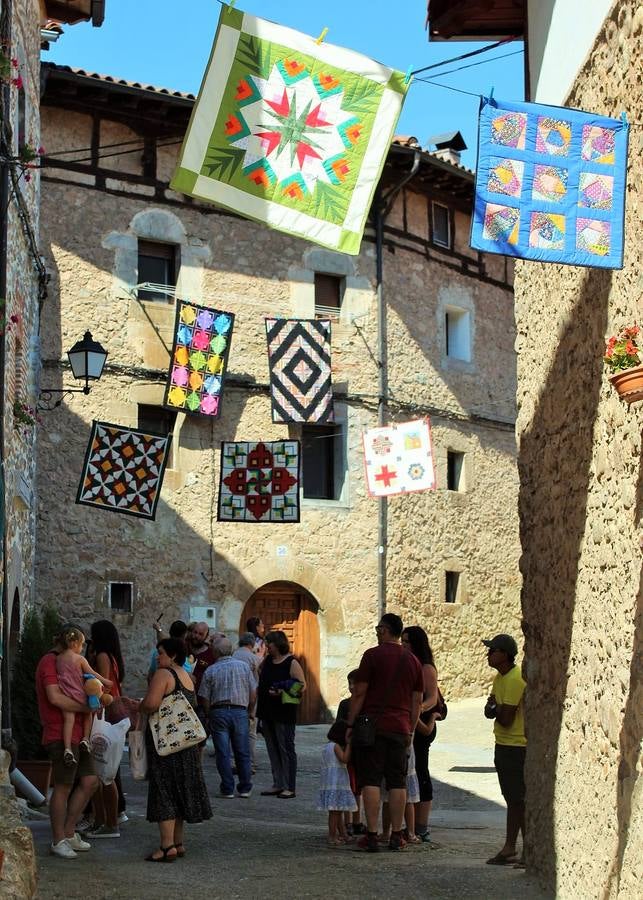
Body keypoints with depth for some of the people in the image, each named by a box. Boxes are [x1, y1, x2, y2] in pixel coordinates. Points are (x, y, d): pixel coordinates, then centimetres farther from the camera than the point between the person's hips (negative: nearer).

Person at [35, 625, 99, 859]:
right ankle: (58, 841, 7)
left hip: (76, 734, 10)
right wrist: (87, 707, -17)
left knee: (89, 781, 8)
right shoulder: (50, 662, -11)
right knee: (63, 787, -3)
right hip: (60, 736, -10)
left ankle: (69, 832, 17)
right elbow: (55, 698, -23)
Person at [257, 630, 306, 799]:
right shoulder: (267, 660, 13)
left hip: (284, 713, -8)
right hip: (267, 712, 8)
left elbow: (302, 685, -13)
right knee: (272, 750, 11)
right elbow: (259, 678, 23)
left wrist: (284, 692, -25)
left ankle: (290, 787, 0)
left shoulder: (291, 663, -8)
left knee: (286, 749, -4)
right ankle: (278, 785, 18)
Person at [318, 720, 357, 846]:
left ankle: (342, 835, 24)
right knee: (335, 811, -7)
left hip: (328, 783, 10)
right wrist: (348, 744, -18)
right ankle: (332, 837, -7)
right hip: (336, 784, -10)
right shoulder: (336, 746, -11)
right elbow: (345, 759, -24)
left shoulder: (327, 747, 16)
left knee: (338, 811, 16)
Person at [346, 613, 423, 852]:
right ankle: (396, 836, 10)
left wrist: (350, 724, -1)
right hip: (400, 728, 4)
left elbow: (359, 693, -7)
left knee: (371, 781, -3)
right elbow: (417, 701, 13)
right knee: (398, 783, 8)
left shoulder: (373, 655, -5)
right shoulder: (412, 661, 11)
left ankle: (372, 836, -5)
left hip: (372, 726, -4)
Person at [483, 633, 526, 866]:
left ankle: (528, 850, 2)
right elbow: (492, 703, 16)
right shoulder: (500, 677, 12)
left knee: (520, 800, -5)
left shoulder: (515, 680, -20)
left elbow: (506, 720, -21)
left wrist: (494, 709, -1)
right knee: (512, 800, 14)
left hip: (517, 747, -10)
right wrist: (493, 708, -7)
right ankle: (509, 848, 20)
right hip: (504, 744, 10)